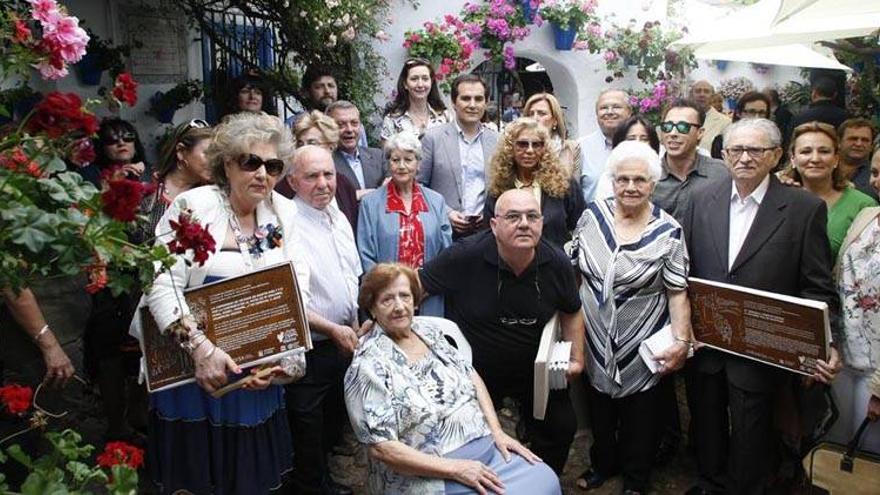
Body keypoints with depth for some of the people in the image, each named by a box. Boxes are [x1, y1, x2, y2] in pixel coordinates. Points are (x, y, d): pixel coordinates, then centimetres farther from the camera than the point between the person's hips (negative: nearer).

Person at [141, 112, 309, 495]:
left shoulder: (284, 212, 2)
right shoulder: (193, 206, -11)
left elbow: (299, 289, 0)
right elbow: (162, 286, -18)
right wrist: (200, 347, -26)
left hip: (259, 381, 4)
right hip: (194, 376, -3)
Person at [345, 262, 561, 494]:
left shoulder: (428, 330, 5)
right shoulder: (370, 365, -14)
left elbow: (471, 377, 12)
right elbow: (382, 448, -17)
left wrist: (497, 431, 0)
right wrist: (455, 469, -19)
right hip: (431, 476, -6)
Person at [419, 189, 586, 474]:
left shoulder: (557, 263, -13)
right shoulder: (465, 256, -27)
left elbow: (572, 312, 4)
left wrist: (576, 358, -1)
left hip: (535, 371, 3)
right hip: (474, 371, -3)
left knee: (562, 428, 15)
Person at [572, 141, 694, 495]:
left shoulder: (668, 231, -12)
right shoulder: (592, 216, -5)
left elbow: (678, 292, -10)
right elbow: (574, 270, 4)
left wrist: (682, 341, -17)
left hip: (643, 348, -2)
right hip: (596, 345, 3)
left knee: (639, 418, 15)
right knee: (599, 412, 20)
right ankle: (603, 464, 46)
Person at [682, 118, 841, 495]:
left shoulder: (805, 209, -9)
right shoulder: (701, 200, 0)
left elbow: (818, 290, -7)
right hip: (703, 344, 3)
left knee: (749, 441, 13)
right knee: (706, 430, 22)